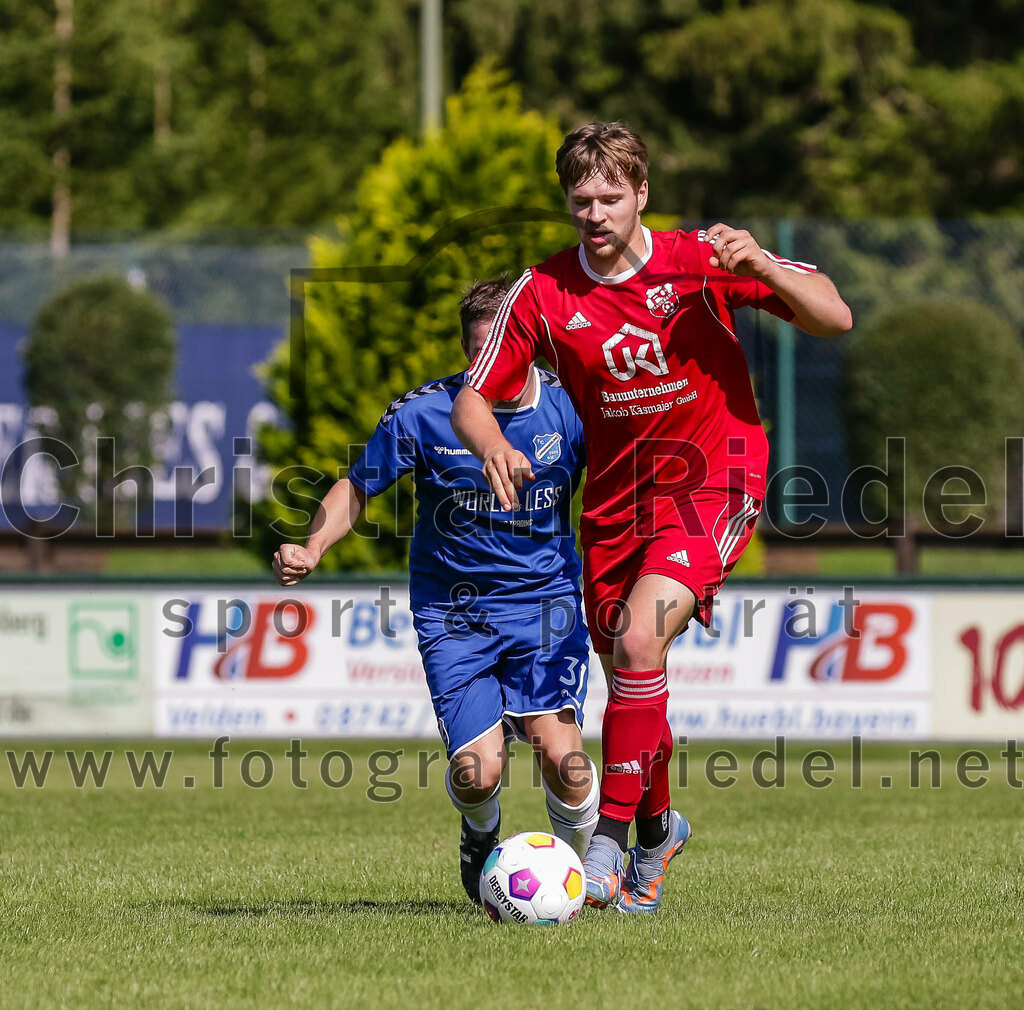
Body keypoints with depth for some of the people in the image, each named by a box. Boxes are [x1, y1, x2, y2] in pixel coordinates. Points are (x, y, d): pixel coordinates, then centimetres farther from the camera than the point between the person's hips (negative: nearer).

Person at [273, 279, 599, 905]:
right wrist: (312, 549, -15)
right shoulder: (424, 413, -12)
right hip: (454, 610, 0)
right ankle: (482, 838, 24)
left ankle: (594, 855, 13)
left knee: (559, 753, -20)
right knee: (478, 771, -15)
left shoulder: (569, 406, -7)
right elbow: (358, 488, 1)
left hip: (545, 601, 1)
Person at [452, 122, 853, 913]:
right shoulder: (544, 293, -4)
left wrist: (760, 265, -28)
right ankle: (657, 827, 39)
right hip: (616, 497, 4)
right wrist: (494, 446, -23)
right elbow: (472, 400, 0)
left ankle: (612, 839, -18)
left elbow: (834, 319, -11)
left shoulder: (699, 262, -9)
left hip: (711, 483, -4)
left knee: (639, 639, -25)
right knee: (624, 674, 11)